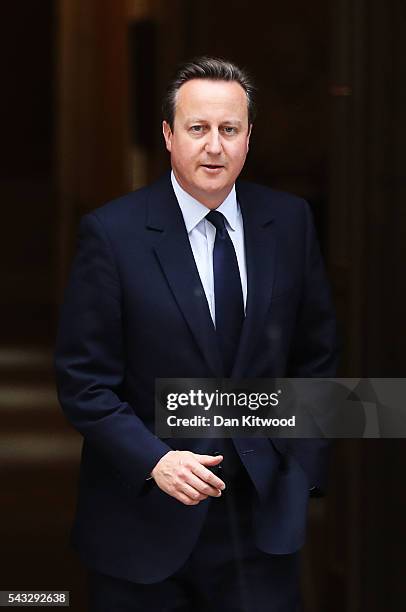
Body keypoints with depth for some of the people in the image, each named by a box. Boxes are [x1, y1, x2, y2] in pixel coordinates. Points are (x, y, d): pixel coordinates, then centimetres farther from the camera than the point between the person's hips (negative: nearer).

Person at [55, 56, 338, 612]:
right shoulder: (112, 232, -9)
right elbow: (83, 380, -8)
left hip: (262, 513, 3)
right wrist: (154, 461, -19)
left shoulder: (290, 222, 2)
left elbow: (315, 353, 11)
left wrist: (304, 465, 4)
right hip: (145, 516, -2)